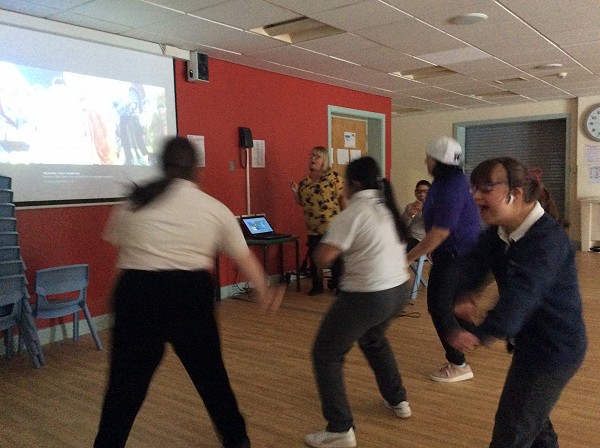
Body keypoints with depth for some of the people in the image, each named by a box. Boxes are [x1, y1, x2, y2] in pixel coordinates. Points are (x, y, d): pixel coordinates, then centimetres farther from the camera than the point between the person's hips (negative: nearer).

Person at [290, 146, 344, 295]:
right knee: (314, 257, 10)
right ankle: (317, 286, 24)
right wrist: (295, 192, 0)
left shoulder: (333, 176, -7)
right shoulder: (305, 180, 11)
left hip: (331, 225, -5)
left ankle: (338, 284, 18)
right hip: (312, 227, 6)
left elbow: (343, 197, -8)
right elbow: (301, 202, 18)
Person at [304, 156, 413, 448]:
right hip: (399, 290, 9)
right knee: (373, 340, 35)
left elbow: (323, 258, -21)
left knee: (326, 355, 5)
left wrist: (336, 248, 1)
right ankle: (398, 401, 42)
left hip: (367, 297, -8)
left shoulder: (353, 213, -15)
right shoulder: (388, 207, 8)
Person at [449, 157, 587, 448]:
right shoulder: (497, 232, 2)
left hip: (553, 350, -9)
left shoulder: (547, 239, -28)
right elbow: (474, 264, -9)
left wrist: (481, 333, -56)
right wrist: (464, 297, -30)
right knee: (533, 422, 30)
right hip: (533, 343, 9)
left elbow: (523, 292, -43)